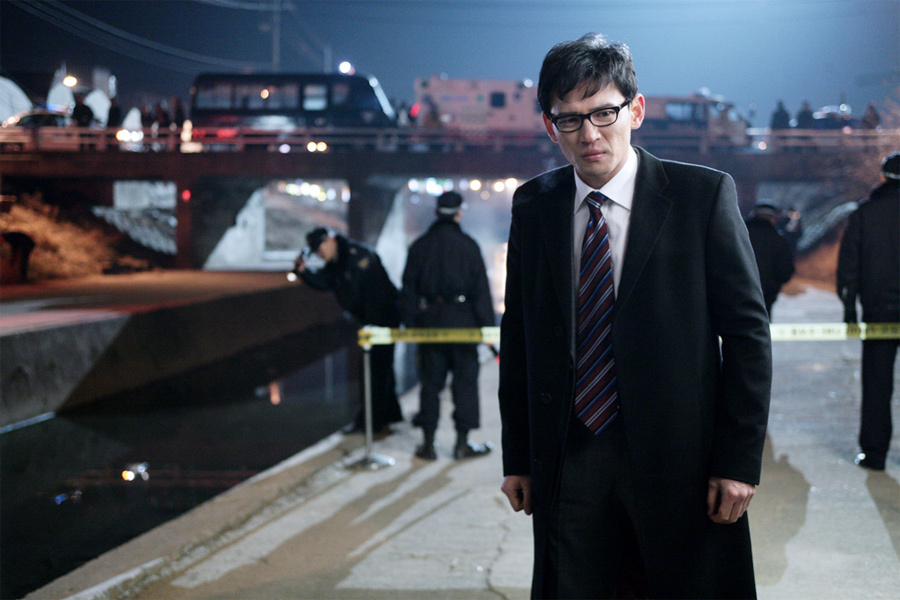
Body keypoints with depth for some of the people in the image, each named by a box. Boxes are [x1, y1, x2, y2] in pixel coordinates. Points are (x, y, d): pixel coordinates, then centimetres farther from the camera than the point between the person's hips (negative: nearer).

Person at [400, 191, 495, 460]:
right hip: (461, 319, -3)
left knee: (430, 382, 8)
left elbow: (408, 289, 6)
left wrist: (410, 323, 10)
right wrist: (486, 325, -1)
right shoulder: (468, 246, -3)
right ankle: (462, 443, 6)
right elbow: (481, 289, -4)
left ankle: (428, 443, 9)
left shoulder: (419, 246, 5)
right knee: (465, 381, 5)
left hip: (429, 319, 3)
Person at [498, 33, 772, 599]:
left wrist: (739, 461, -8)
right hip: (568, 463, 3)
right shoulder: (533, 207, 6)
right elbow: (517, 339, 11)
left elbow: (748, 332, -4)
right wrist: (517, 458, 9)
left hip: (679, 464, -2)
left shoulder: (704, 195, -4)